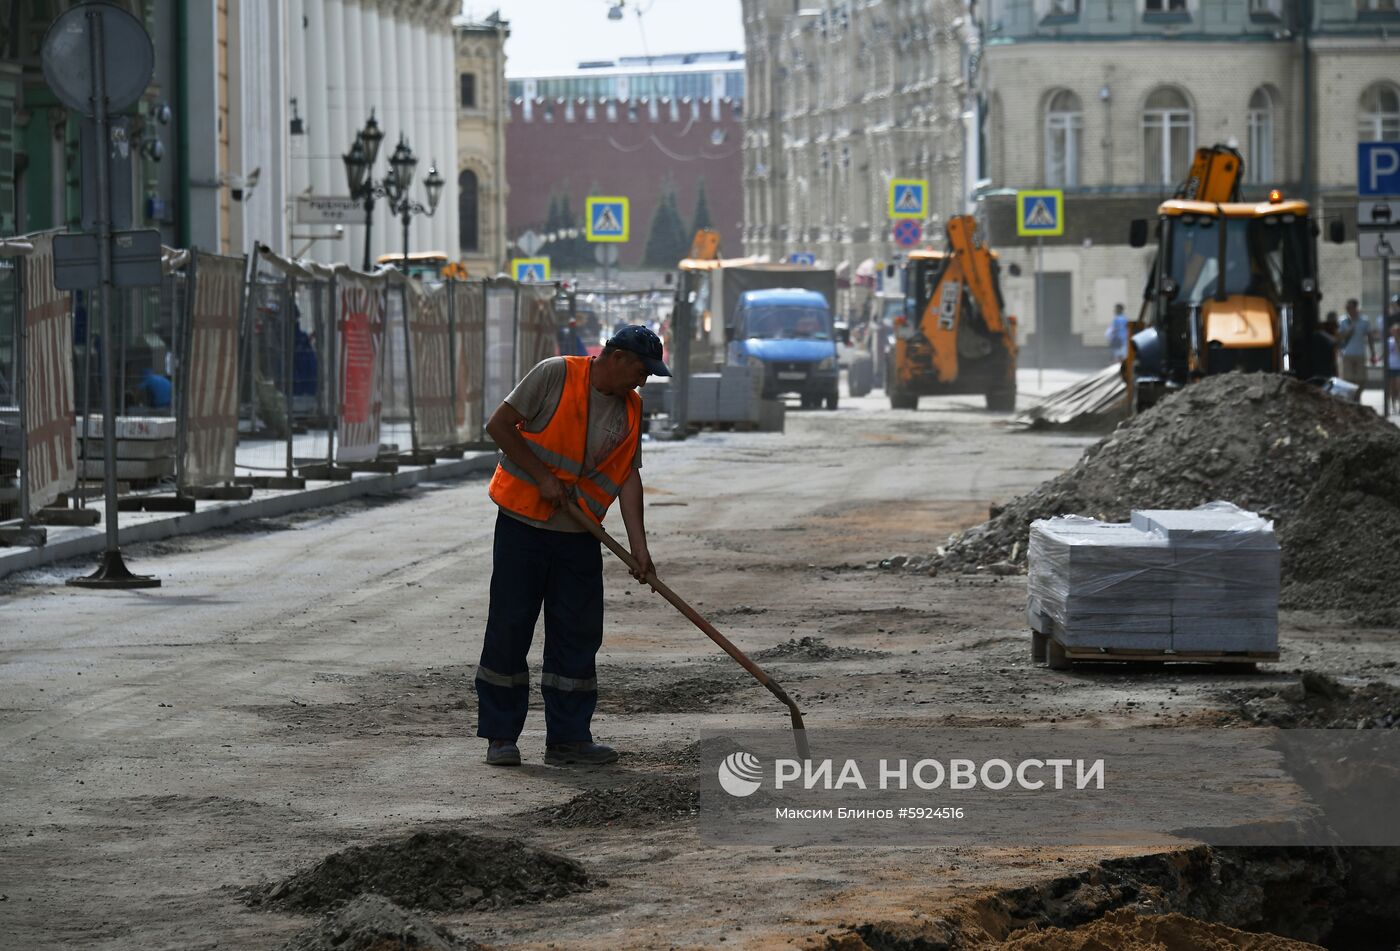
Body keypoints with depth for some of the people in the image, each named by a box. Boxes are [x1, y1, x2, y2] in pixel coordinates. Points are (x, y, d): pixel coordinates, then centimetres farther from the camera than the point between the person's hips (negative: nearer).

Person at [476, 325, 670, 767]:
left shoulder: (630, 408, 6)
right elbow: (499, 425, -10)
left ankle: (569, 737, 11)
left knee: (578, 635, 4)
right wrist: (543, 478, -15)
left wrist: (639, 547, -6)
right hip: (523, 522, -5)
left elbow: (628, 477, 3)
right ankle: (500, 736, 7)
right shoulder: (556, 374, -10)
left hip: (579, 536, 5)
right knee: (509, 629, -1)